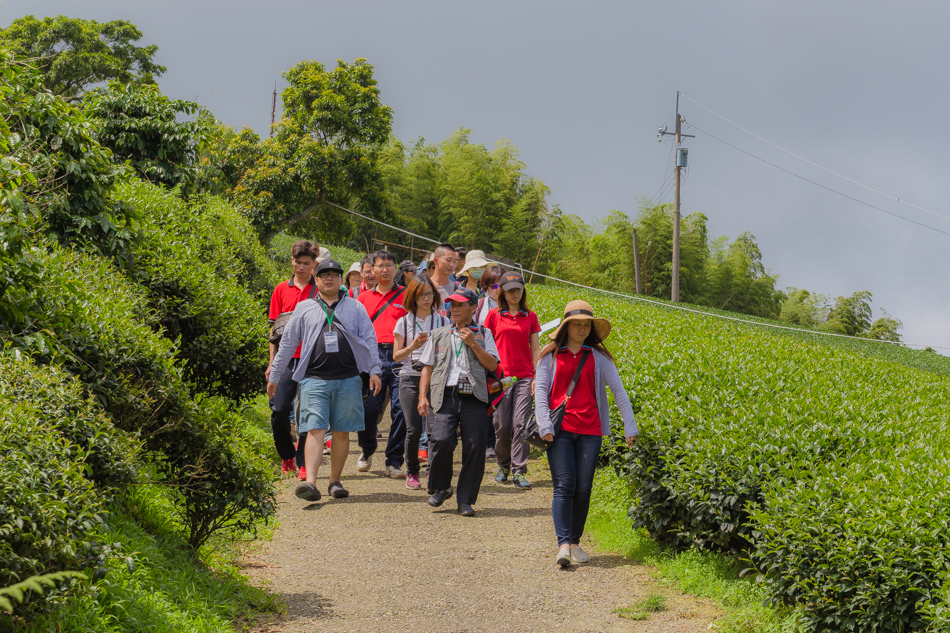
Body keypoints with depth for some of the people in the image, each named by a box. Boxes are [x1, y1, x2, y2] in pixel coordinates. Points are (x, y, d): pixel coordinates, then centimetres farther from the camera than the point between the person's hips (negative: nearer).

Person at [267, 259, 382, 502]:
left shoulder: (355, 308, 13)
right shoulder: (304, 309, 13)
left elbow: (369, 339, 11)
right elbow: (287, 343, 16)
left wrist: (374, 371, 0)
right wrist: (274, 376, 16)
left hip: (348, 379, 1)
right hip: (314, 379, -1)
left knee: (342, 433, 4)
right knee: (315, 430, -12)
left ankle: (335, 481, 16)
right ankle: (310, 483, -22)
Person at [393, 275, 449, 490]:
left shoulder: (442, 321, 10)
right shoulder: (404, 322, 9)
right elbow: (396, 356, 8)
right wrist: (413, 347, -9)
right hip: (410, 378, 0)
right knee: (414, 429, -7)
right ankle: (412, 472, 10)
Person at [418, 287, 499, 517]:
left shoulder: (483, 334, 16)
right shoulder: (438, 336, 20)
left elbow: (492, 364, 5)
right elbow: (427, 368, 17)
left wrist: (473, 343, -4)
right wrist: (423, 396, 5)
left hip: (474, 397, 0)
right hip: (446, 395, 0)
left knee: (474, 446, -7)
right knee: (442, 440, -19)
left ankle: (465, 500, 5)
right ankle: (439, 488, 5)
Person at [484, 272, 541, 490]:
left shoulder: (530, 317, 10)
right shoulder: (494, 316, 6)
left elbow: (535, 349, 10)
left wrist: (537, 377, 3)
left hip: (524, 377, 0)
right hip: (501, 377, 0)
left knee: (521, 423, -9)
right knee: (502, 425, -1)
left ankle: (519, 472, -8)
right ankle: (503, 465, 21)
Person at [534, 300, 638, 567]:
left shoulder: (598, 357, 9)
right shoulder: (551, 356, 7)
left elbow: (619, 391, 7)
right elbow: (541, 390, 3)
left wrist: (630, 427, 1)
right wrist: (545, 426, -8)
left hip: (589, 431, 2)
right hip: (559, 430, -2)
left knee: (583, 488, 0)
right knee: (564, 486, -11)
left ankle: (575, 542, 14)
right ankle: (563, 545, -17)